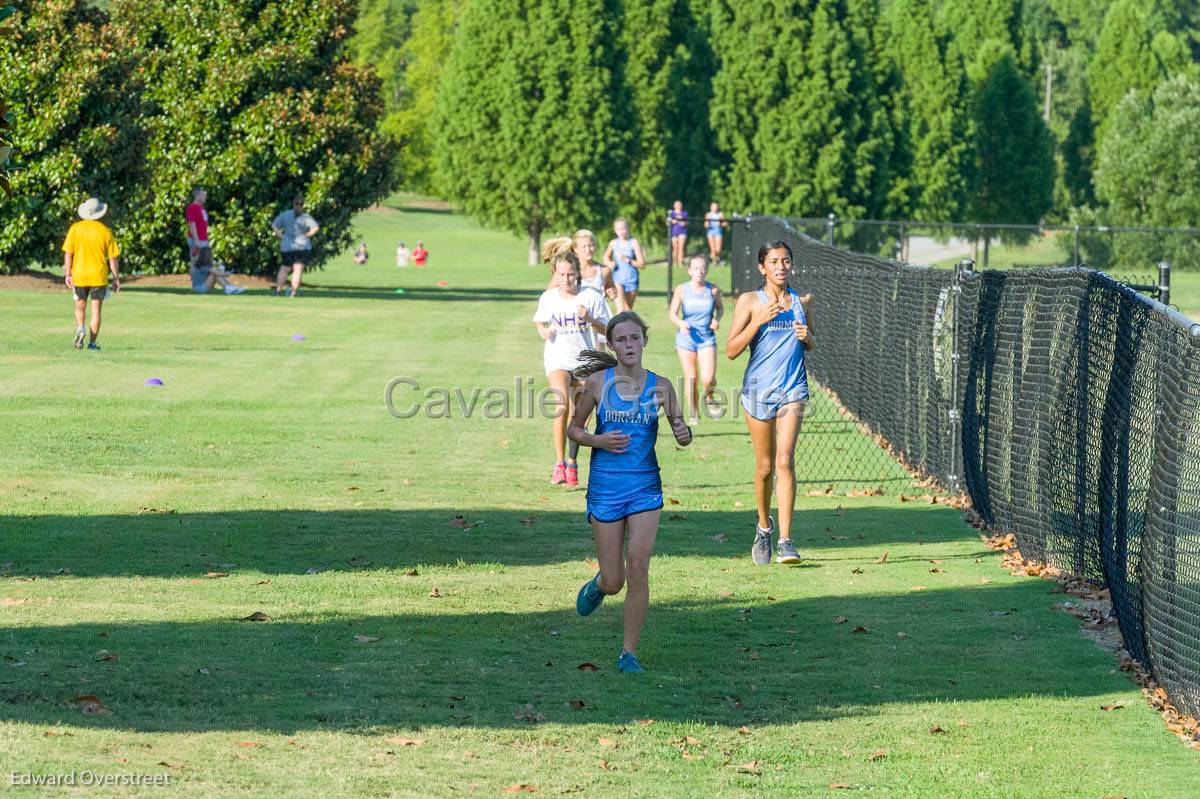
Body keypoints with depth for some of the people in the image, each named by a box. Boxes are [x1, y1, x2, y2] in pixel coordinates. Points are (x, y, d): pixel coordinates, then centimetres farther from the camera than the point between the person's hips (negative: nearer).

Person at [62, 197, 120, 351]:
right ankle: (92, 342, 2)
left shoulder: (75, 229, -3)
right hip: (99, 275, -1)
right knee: (96, 309, 5)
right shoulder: (105, 231, -5)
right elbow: (112, 257, -2)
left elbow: (68, 253, -4)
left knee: (80, 306, 18)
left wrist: (68, 274, 1)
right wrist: (116, 277, 5)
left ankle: (80, 327, -8)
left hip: (79, 274, 1)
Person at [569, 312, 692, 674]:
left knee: (638, 568, -12)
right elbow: (574, 428, 7)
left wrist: (684, 434, -15)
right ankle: (598, 584, 41)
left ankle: (629, 652, 0)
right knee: (614, 582, 3)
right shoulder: (598, 382, -3)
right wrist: (598, 440, -13)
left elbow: (681, 436, 8)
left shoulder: (660, 386, 0)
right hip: (605, 487, 0)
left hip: (645, 487, 0)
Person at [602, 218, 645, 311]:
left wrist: (627, 260, -20)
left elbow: (642, 264, -7)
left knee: (628, 310, 10)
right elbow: (606, 257, 23)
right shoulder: (613, 243, 3)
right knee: (621, 309, -17)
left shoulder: (634, 243, -5)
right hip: (618, 279, 0)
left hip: (631, 280, 0)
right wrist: (609, 263, 0)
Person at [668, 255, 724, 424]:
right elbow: (672, 313, 1)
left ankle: (709, 397, 20)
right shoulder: (681, 290, -5)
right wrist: (680, 323, -19)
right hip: (686, 339, 0)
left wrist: (717, 319, -7)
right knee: (691, 379, 4)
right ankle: (695, 413, 20)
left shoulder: (713, 290, -4)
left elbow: (720, 308, 14)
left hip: (707, 339, 0)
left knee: (708, 378, -14)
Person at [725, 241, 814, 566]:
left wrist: (807, 337, -3)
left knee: (785, 460, -15)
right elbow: (731, 350, -7)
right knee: (765, 466, 7)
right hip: (758, 389, -1)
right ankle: (764, 525, 33)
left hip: (793, 389, 1)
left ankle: (785, 540, -17)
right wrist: (759, 320, -18)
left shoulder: (803, 300, 7)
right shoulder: (750, 301, -2)